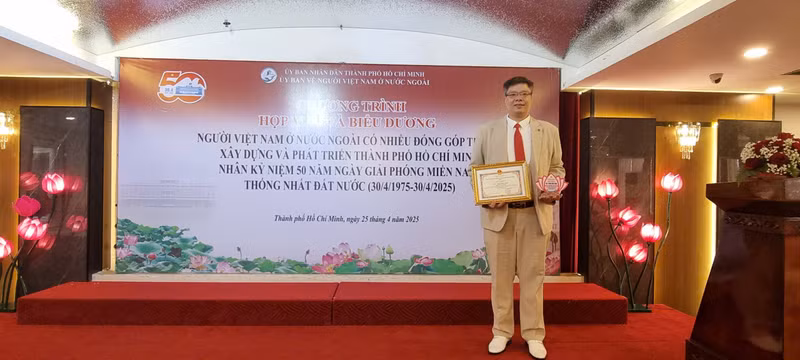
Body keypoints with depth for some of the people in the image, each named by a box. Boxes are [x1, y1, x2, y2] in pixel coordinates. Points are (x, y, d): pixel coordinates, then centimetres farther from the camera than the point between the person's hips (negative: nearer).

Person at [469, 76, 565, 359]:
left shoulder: (549, 132, 9)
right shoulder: (487, 131, 6)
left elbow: (557, 168, 12)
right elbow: (475, 170, 5)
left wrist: (555, 189, -10)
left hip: (536, 213, 1)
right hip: (499, 213, -1)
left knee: (533, 275, 8)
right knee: (500, 275, 7)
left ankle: (533, 335, 23)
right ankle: (502, 332, 22)